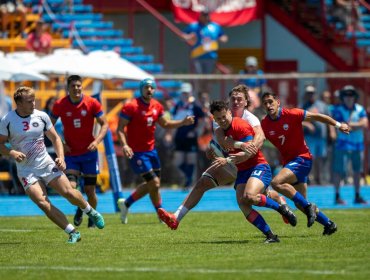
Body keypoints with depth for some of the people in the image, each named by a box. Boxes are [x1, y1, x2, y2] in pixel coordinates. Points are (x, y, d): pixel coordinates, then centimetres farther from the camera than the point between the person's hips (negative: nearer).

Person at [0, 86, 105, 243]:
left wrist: (61, 157, -6)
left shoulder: (41, 116, -1)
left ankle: (91, 212, 18)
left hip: (47, 164, 2)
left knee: (68, 192, -13)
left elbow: (55, 138, 9)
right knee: (43, 203, -18)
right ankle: (73, 233, -9)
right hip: (26, 170, -2)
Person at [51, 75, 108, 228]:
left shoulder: (92, 103, -7)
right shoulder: (60, 105, -5)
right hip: (70, 153, 0)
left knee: (89, 189, 3)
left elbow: (104, 124, -2)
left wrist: (97, 141, -17)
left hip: (89, 152, 0)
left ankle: (92, 218, 27)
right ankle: (80, 209, 19)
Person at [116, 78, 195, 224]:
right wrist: (124, 145, -29)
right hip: (136, 152, -8)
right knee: (154, 183, -9)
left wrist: (183, 122, 6)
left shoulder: (157, 106, 5)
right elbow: (120, 128, -14)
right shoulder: (131, 107, -15)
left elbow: (165, 124, 20)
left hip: (151, 150, 8)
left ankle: (126, 203, 31)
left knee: (152, 184, 14)